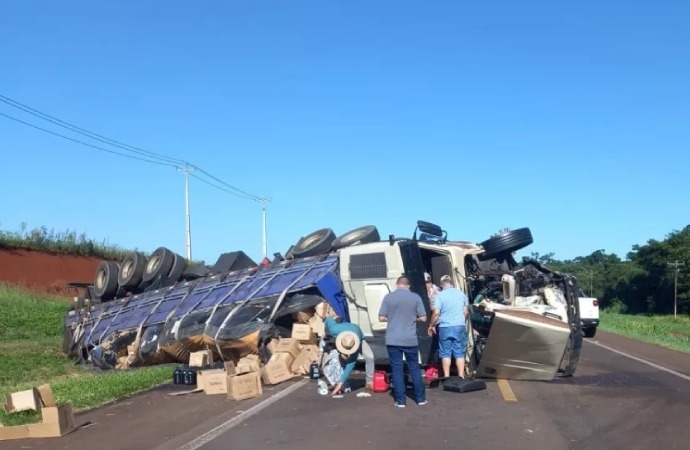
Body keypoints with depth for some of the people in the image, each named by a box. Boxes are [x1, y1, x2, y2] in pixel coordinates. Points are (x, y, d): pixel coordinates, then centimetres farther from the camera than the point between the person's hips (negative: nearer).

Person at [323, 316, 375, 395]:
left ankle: (370, 382, -4)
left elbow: (351, 363, -42)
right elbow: (329, 319, -23)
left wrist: (341, 383, -43)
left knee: (369, 357, -22)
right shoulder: (335, 329, -46)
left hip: (358, 338, -1)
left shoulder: (357, 343, -45)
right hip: (337, 338, 1)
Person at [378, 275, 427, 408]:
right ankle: (420, 398, 18)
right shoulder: (416, 297, -1)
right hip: (410, 340, 1)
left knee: (397, 369, 5)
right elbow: (423, 318, 1)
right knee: (414, 368, 13)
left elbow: (381, 318, -1)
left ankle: (400, 400, 6)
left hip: (393, 340, -1)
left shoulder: (388, 297, -2)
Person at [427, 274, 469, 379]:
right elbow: (466, 312, 13)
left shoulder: (440, 295, -6)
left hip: (445, 327, -3)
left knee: (445, 353, 5)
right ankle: (461, 377, 6)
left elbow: (436, 313, -11)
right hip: (460, 326, 3)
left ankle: (447, 377, 6)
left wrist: (431, 325, 2)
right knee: (459, 353, 7)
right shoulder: (461, 293, 7)